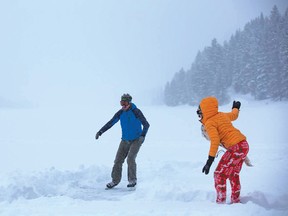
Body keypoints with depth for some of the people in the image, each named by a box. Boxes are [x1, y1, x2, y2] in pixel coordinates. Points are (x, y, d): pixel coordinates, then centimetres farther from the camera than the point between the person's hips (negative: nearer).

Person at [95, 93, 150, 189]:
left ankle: (133, 180, -4)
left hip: (136, 140, -5)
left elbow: (146, 124, -17)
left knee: (130, 158, -19)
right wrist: (100, 131, -8)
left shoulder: (136, 112, -15)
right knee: (118, 160, 0)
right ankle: (115, 180, 11)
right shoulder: (120, 113, -1)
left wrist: (143, 135, -33)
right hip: (125, 140, 5)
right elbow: (110, 123, 3)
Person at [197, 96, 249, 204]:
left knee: (219, 175, -6)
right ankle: (235, 201, 34)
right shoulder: (222, 115, 14)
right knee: (233, 175, 24)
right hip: (244, 145, 10)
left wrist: (209, 161, -27)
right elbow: (234, 115, 35)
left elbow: (215, 141, -24)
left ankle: (220, 202, -7)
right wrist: (236, 108, 59)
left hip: (235, 148, -10)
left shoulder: (209, 123, -11)